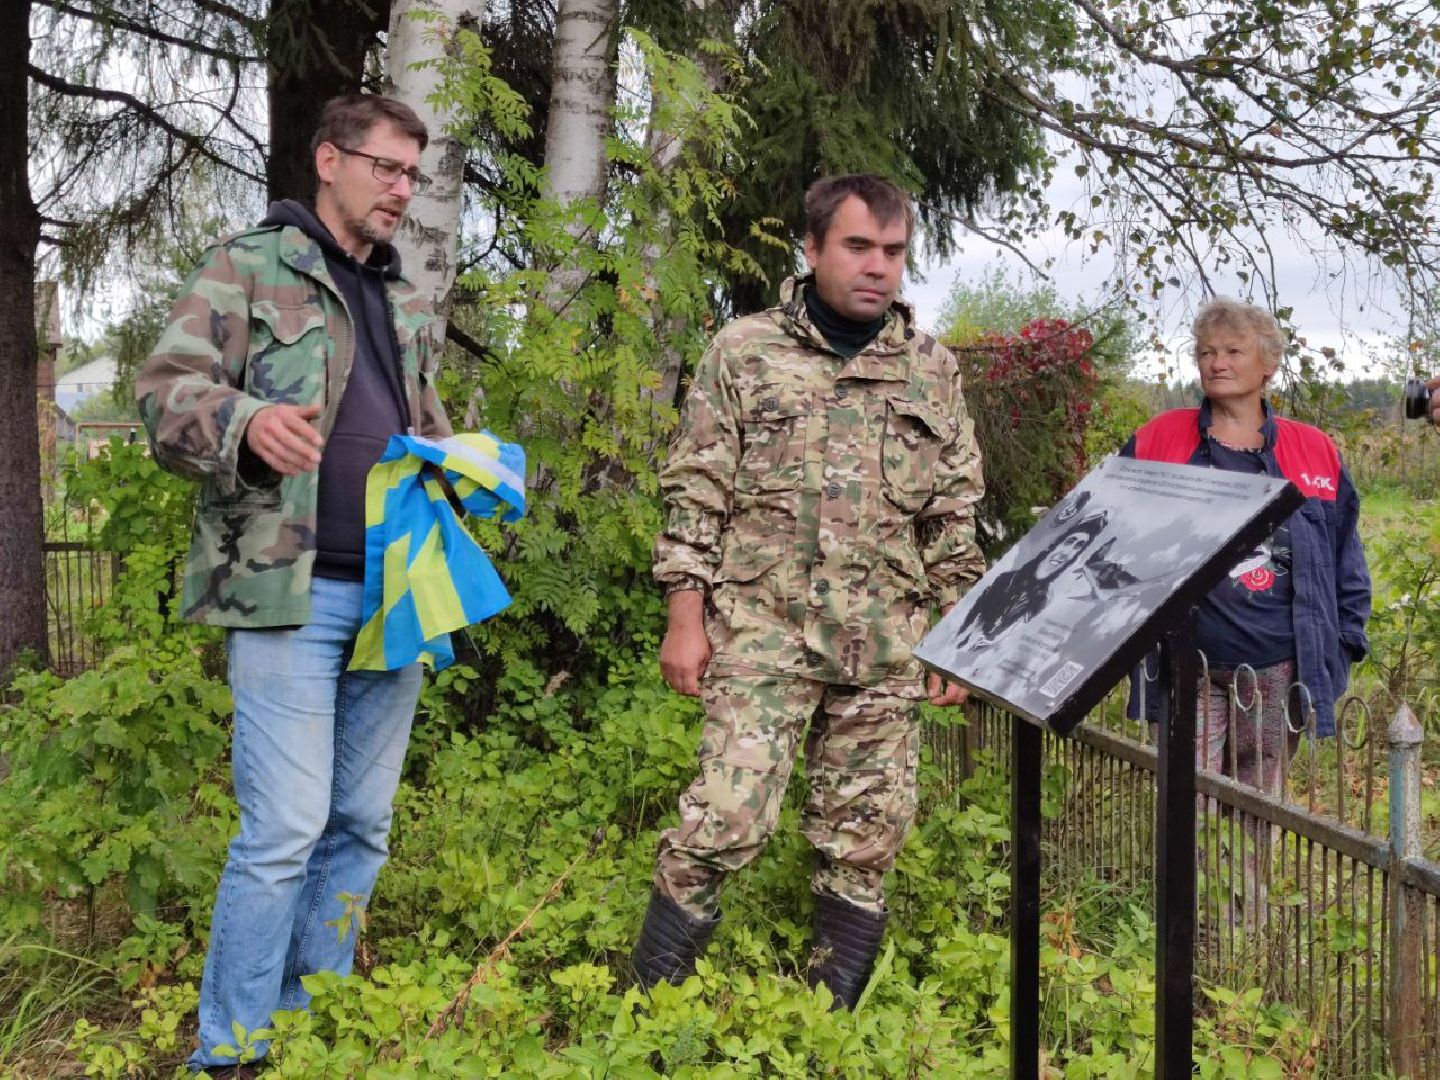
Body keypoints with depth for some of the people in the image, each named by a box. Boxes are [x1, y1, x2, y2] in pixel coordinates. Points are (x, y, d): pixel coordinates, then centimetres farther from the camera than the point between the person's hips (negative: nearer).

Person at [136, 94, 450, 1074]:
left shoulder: (409, 302, 21)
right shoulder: (249, 266, 2)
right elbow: (166, 389, -6)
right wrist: (247, 420, -26)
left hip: (395, 592, 7)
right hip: (290, 590, -6)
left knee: (362, 827, 9)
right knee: (285, 829, -10)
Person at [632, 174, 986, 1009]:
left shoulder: (933, 370, 10)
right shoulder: (745, 350, 2)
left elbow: (955, 518, 13)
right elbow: (696, 495, 2)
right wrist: (686, 619, -4)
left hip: (887, 649, 3)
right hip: (763, 633, -3)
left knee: (866, 842, 6)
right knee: (726, 819, -10)